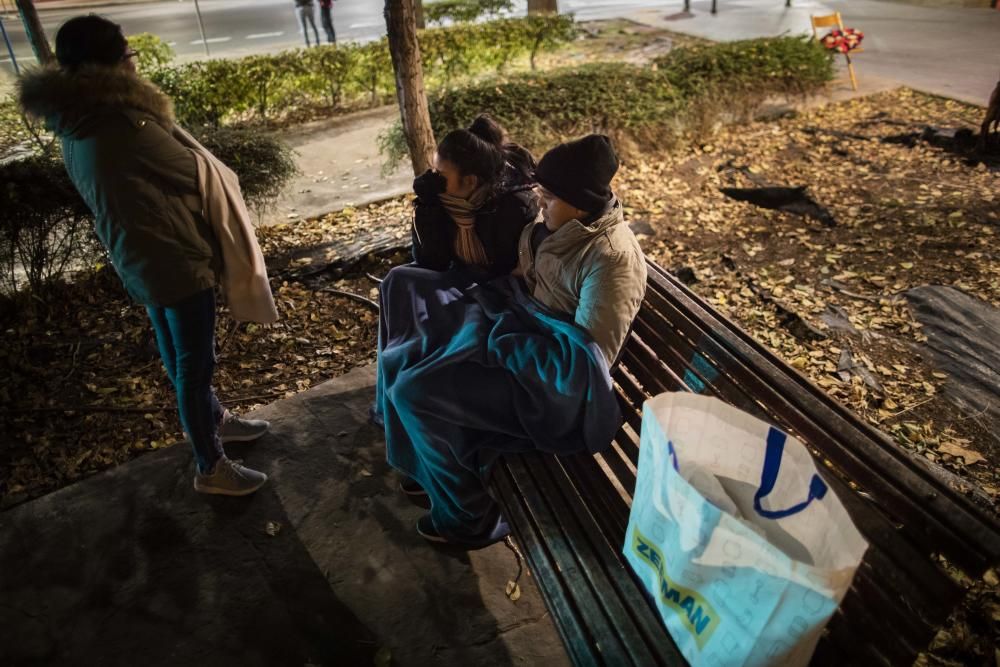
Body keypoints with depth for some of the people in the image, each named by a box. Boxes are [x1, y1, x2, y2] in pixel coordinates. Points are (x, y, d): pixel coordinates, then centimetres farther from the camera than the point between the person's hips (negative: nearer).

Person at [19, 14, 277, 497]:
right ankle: (211, 467, 14)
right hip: (172, 258, -10)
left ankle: (213, 418, 43)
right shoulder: (120, 122, -22)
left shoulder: (77, 131, 7)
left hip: (139, 259, 10)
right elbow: (192, 170, -13)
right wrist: (217, 177, 8)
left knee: (179, 354, 23)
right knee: (193, 361, 1)